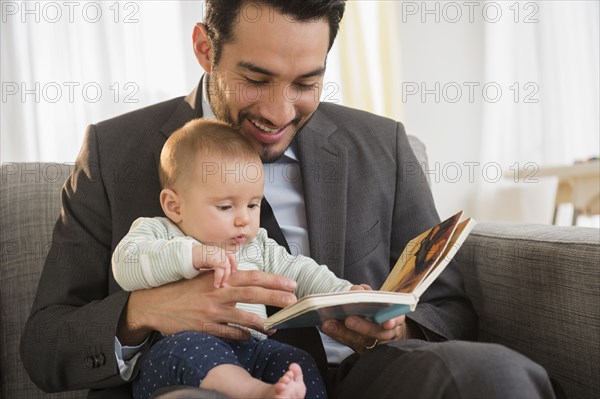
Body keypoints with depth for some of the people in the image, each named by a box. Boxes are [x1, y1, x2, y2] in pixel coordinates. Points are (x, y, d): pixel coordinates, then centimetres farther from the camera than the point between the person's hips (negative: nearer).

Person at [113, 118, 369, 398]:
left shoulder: (257, 246, 21)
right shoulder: (157, 232, 5)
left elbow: (298, 271, 22)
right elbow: (125, 264, -13)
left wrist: (343, 292, 5)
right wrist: (194, 255, -23)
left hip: (247, 350, 5)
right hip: (171, 351, -5)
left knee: (299, 364, -18)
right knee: (191, 347, -37)